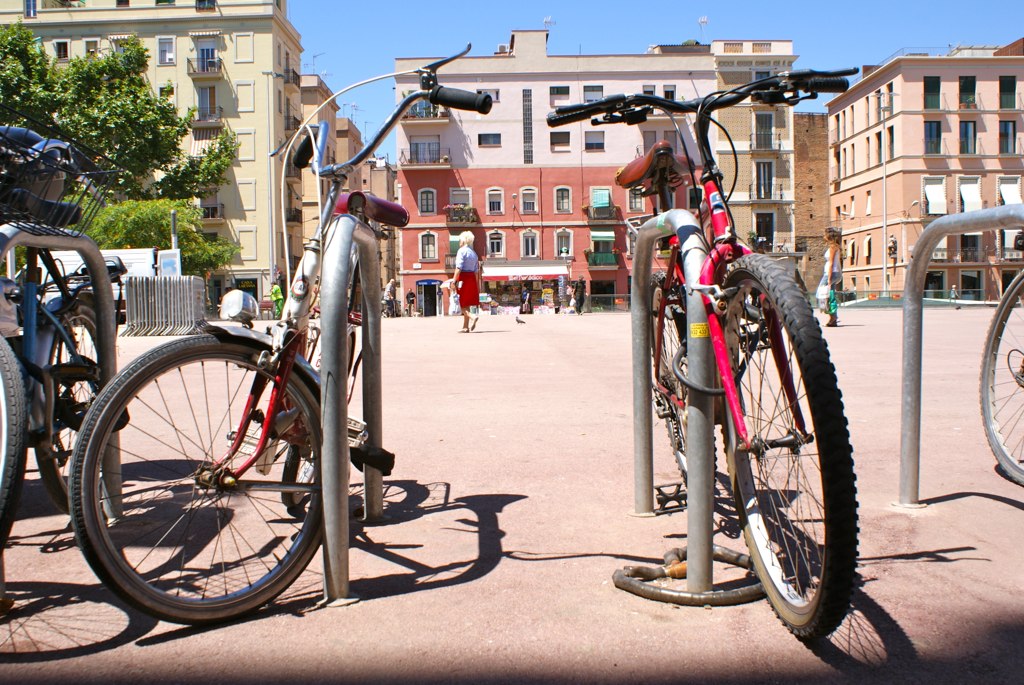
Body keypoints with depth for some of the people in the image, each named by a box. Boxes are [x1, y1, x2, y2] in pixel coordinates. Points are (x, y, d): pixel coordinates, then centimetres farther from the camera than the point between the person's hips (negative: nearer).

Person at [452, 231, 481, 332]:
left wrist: (454, 280, -16)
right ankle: (465, 327, 12)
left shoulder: (461, 251, -7)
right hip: (472, 278, 7)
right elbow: (476, 271, 14)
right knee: (467, 304, 11)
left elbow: (459, 268, -16)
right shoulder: (474, 253, 15)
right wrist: (477, 285, 16)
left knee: (463, 303, -2)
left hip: (463, 278, -7)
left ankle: (473, 316, -27)